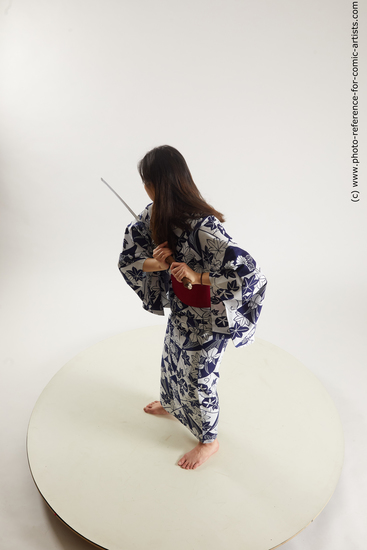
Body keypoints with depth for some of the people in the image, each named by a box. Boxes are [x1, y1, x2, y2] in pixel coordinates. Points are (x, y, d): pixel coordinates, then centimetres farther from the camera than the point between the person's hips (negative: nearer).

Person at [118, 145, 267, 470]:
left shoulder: (203, 227, -35)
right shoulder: (155, 215, -10)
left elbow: (247, 272, -36)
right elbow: (127, 259, -5)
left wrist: (198, 277, -33)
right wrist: (156, 263, -24)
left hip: (205, 320, -7)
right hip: (179, 312, 8)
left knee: (198, 379, 14)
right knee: (172, 360, 31)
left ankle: (209, 441, 43)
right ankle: (171, 404, 64)